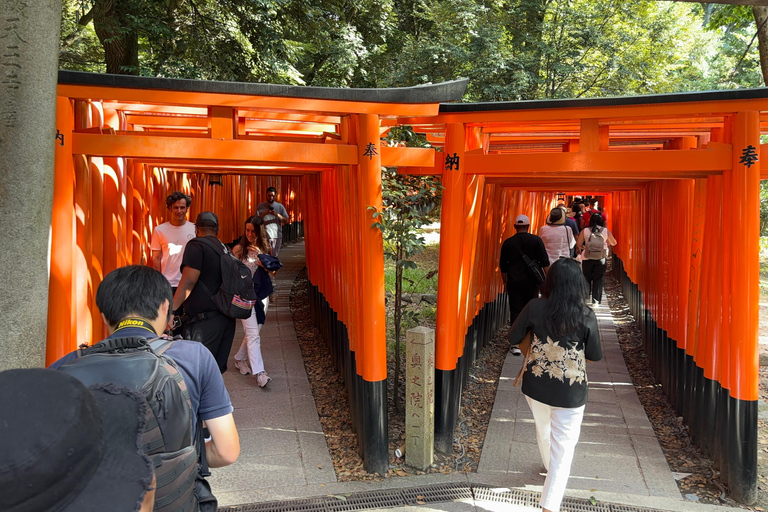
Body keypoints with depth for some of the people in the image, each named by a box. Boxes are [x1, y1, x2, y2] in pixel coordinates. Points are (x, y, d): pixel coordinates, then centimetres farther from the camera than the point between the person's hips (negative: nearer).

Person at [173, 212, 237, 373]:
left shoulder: (196, 246, -7)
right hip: (227, 320, 7)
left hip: (204, 321, -7)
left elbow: (188, 282, -15)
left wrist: (171, 310, -11)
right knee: (217, 370, 14)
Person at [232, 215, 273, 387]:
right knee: (253, 335, -10)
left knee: (253, 332, 12)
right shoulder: (239, 249, -3)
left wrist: (265, 265, -6)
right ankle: (259, 373, -12)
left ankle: (239, 359, 35)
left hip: (261, 295, 5)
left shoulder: (265, 249, 8)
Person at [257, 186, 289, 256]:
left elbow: (286, 221, 6)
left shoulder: (280, 206, 9)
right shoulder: (260, 207, 7)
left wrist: (277, 215, -10)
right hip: (264, 236, -2)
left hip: (277, 235, 2)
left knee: (274, 256, 4)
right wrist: (264, 213, -13)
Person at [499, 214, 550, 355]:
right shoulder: (536, 240, -2)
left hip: (513, 282, 0)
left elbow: (503, 266, 8)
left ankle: (516, 343, -6)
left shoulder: (508, 243, 2)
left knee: (516, 311, 1)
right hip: (532, 282, 0)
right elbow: (545, 262, -4)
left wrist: (506, 282, 20)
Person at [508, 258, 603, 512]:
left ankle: (549, 468, 57)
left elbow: (513, 337, -3)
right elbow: (595, 355, -6)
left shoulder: (534, 307, -15)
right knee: (563, 447, 8)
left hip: (535, 386, 3)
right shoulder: (586, 316, -17)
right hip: (570, 393, -3)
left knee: (543, 429, 29)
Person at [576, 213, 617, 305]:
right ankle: (596, 299, 8)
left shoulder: (585, 231, -7)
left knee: (587, 278, 15)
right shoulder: (606, 231, -5)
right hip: (601, 259, 0)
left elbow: (578, 244, -1)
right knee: (598, 280, 8)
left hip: (587, 259, 0)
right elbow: (614, 243, 8)